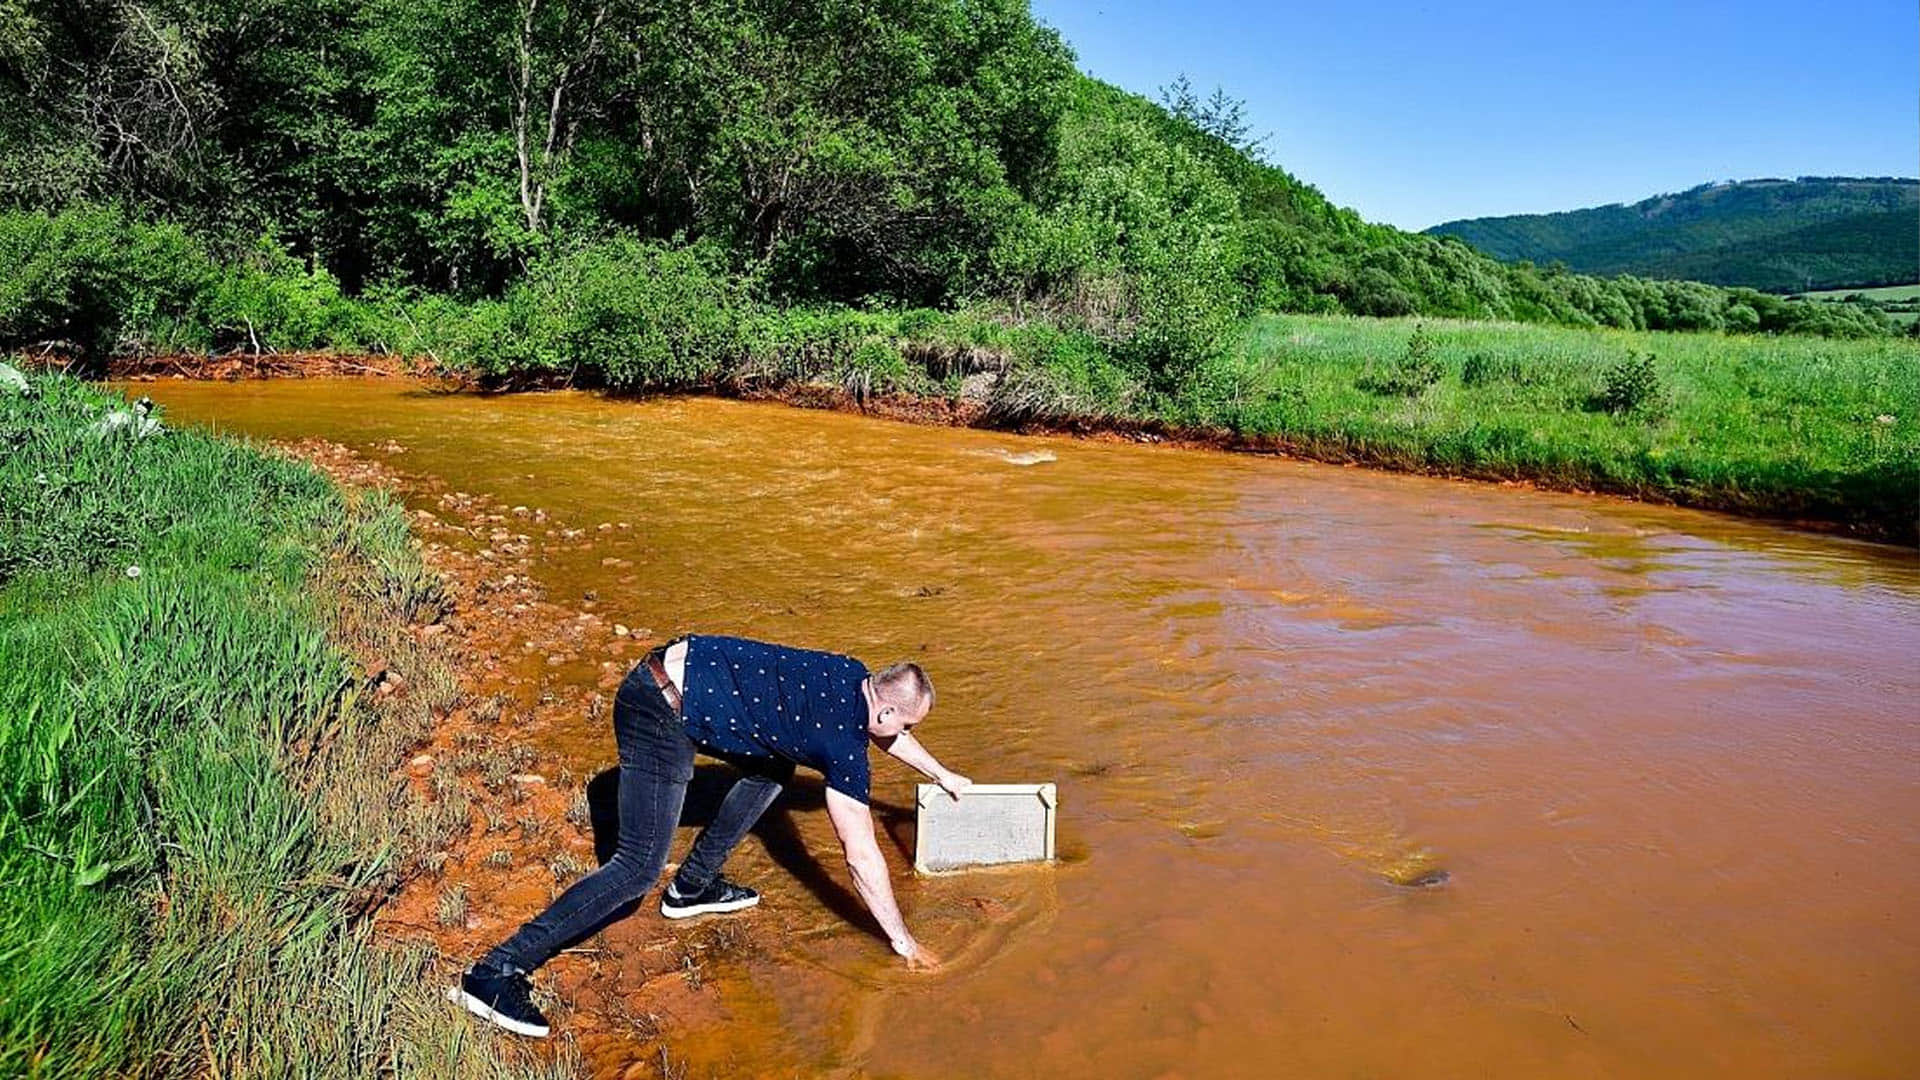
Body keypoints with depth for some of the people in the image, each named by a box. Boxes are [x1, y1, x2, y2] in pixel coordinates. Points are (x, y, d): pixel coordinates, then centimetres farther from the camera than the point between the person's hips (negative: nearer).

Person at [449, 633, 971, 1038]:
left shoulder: (856, 677, 9)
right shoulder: (844, 748, -12)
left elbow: (881, 728, 34)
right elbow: (863, 860, -6)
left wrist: (941, 773, 47)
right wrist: (903, 942, 5)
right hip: (661, 714, -9)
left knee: (775, 766, 23)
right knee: (639, 867, -7)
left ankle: (692, 886, 30)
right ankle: (495, 972, -7)